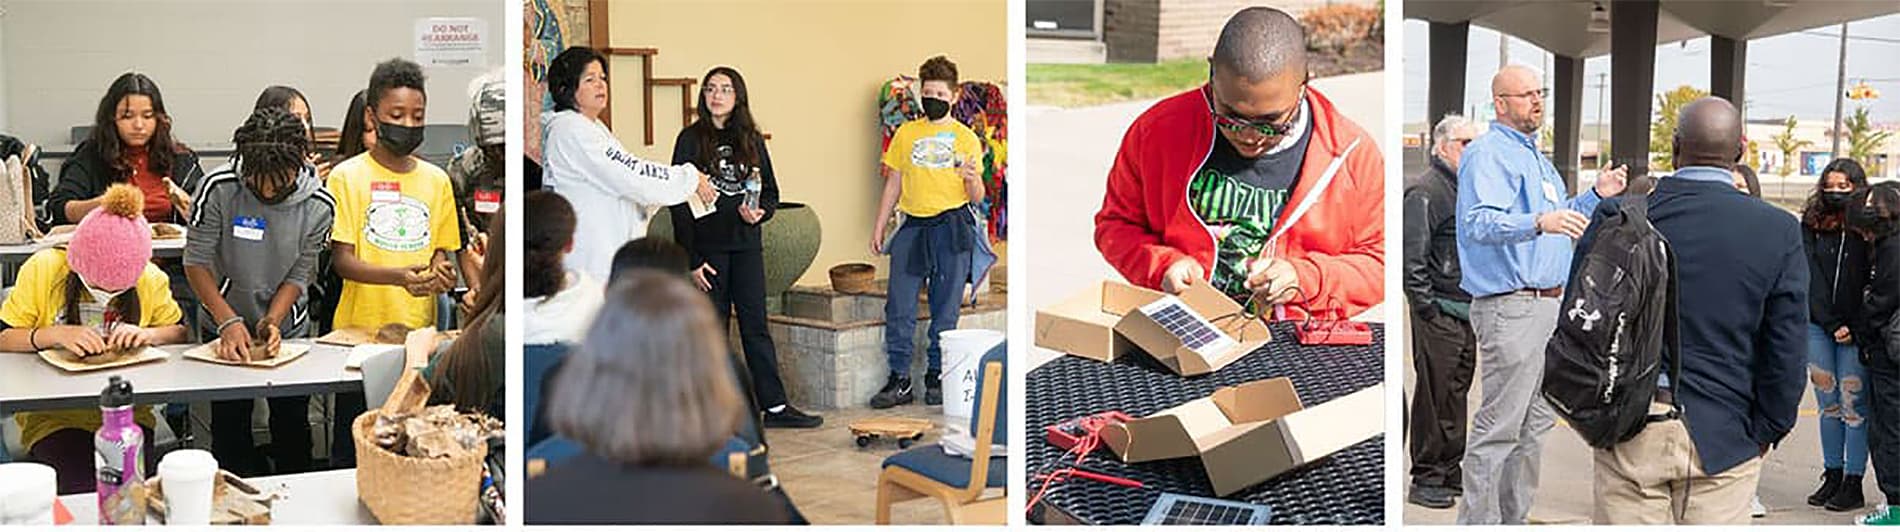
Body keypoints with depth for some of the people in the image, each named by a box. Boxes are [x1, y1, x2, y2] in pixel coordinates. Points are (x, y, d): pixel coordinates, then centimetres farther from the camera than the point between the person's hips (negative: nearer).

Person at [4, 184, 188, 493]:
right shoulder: (43, 269, -6)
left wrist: (149, 334, -15)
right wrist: (55, 335, -20)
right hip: (53, 417, -1)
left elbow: (180, 332, 6)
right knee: (82, 489, -26)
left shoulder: (150, 279, -1)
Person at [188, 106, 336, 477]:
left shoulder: (318, 206, -15)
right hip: (224, 326, -1)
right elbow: (196, 262, -14)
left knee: (292, 425, 8)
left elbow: (298, 275, -6)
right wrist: (229, 321, -23)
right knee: (229, 423, 3)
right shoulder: (219, 188, -20)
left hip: (288, 329, 1)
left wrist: (273, 320, -21)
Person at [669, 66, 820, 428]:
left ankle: (775, 405, 5)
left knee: (756, 324, 3)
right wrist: (690, 260, -10)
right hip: (707, 247, -3)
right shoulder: (691, 139, -2)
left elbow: (770, 192, 14)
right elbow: (679, 203, -5)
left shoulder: (751, 139, 9)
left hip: (746, 245, 3)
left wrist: (759, 212, -10)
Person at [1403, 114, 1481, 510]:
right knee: (1434, 395, -4)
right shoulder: (1425, 191, -10)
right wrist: (1426, 306, -18)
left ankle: (1452, 471, 22)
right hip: (1440, 312, -8)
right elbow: (1413, 257, -16)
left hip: (1467, 312, 9)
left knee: (1457, 392, 14)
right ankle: (1426, 479, 3)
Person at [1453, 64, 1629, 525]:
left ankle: (1513, 517, 23)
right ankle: (1478, 520, -3)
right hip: (1510, 307, -10)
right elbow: (1478, 221, -26)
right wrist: (1538, 222, -40)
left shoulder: (1537, 158, 21)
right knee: (1498, 425, -9)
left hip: (1549, 304, 10)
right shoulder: (1488, 153, -11)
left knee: (1534, 424, 14)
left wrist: (1596, 194, 18)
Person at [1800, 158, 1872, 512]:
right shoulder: (1811, 225, 7)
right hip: (1818, 324, 3)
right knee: (1827, 404, 8)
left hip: (1855, 328, -3)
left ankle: (1853, 483, 2)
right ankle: (1832, 476, 16)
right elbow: (1811, 277, 1)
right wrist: (1832, 325, -7)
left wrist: (1854, 328, -11)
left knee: (1852, 404, -3)